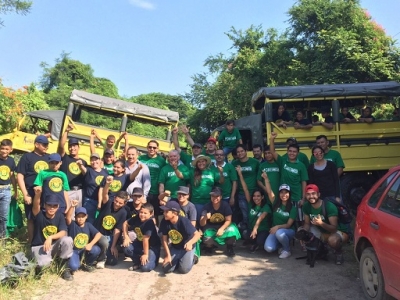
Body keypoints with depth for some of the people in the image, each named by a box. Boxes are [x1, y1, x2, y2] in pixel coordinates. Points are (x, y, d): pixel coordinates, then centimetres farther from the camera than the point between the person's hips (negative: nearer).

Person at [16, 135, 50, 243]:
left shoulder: (48, 157, 9)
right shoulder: (27, 157, -3)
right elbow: (20, 176, -6)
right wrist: (25, 195, -12)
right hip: (32, 194, -4)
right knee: (32, 218, 6)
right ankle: (31, 241, 18)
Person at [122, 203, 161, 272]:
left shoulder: (149, 223, -30)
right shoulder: (136, 218, -11)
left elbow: (145, 239, -29)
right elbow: (125, 223, 5)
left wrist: (145, 254, -28)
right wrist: (126, 237, -4)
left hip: (153, 247, -6)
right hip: (140, 243, 6)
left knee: (145, 267, -24)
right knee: (127, 247, -21)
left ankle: (154, 260, 12)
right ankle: (138, 262, 6)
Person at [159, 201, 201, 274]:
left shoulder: (184, 221, -29)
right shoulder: (164, 222, -17)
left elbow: (197, 234, -32)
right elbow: (165, 239, -7)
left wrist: (190, 243, -52)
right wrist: (168, 255, -11)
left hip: (187, 248, -4)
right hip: (174, 247, 4)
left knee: (184, 269, -18)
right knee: (166, 268, -9)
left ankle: (191, 258, 14)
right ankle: (178, 260, 20)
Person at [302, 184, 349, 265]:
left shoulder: (329, 206, -28)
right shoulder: (306, 206, -10)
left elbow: (334, 228, -30)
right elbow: (307, 224, -3)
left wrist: (321, 223, -49)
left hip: (337, 231, -6)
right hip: (322, 231, 6)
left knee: (333, 240, -40)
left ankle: (339, 252, -1)